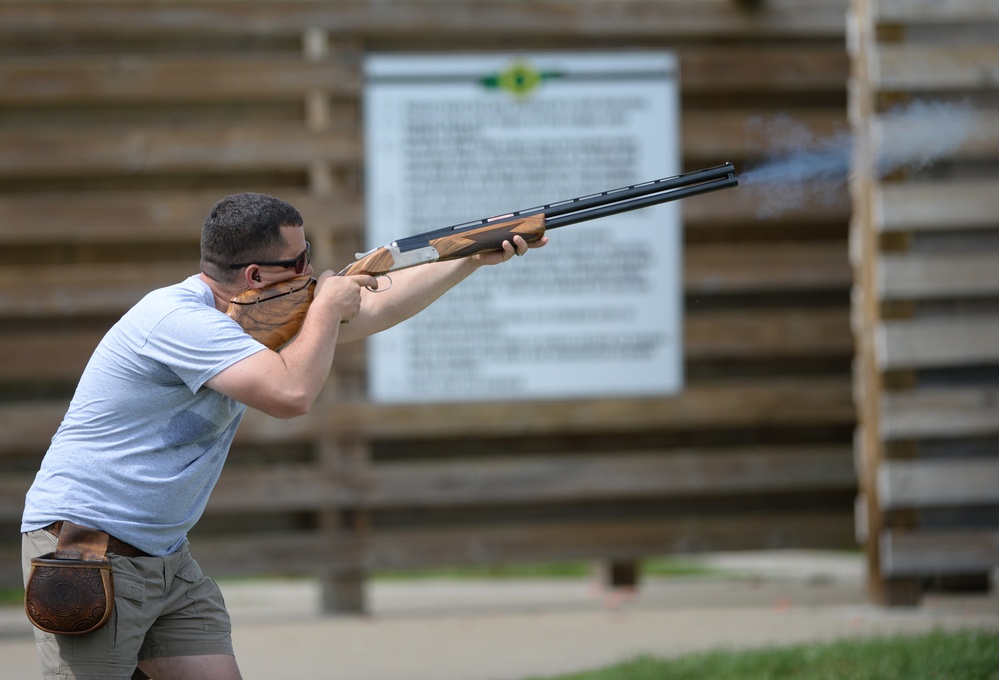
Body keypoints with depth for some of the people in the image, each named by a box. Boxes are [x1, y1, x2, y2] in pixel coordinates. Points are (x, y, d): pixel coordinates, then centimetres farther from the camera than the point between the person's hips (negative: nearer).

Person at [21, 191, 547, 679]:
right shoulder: (181, 320, -21)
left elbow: (376, 308, 18)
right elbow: (292, 393, -30)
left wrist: (477, 257, 17)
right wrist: (327, 307, -13)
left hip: (165, 557, 10)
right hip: (84, 551, -10)